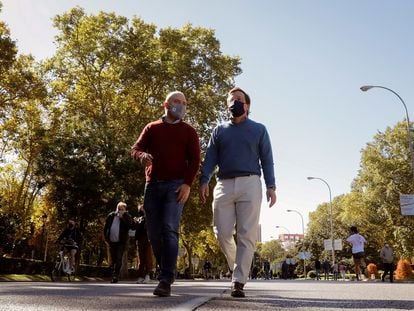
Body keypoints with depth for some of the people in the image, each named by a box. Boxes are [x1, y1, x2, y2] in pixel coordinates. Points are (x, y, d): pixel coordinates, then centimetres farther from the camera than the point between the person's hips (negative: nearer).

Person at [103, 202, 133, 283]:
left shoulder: (127, 217, 2)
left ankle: (115, 276, -12)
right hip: (111, 241, 4)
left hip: (121, 241, -4)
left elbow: (129, 226, -13)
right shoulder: (111, 216, 9)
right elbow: (105, 227, 14)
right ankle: (113, 276, 20)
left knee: (118, 259, -10)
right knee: (113, 259, 11)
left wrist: (123, 217, -15)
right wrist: (106, 237, 6)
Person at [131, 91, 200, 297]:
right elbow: (135, 149, 9)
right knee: (154, 232, 3)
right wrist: (142, 156, -16)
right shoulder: (151, 128, 18)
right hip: (153, 185, 3)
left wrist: (188, 183, -12)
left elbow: (194, 159, 4)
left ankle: (166, 281, -18)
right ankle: (165, 270, 21)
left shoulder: (188, 131, 12)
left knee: (169, 229, -17)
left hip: (176, 185, -3)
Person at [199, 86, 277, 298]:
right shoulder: (219, 130, 19)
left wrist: (270, 186, -3)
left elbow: (267, 160, 8)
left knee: (247, 235, -7)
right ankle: (237, 267, 23)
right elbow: (210, 159, 10)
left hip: (249, 184, -2)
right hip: (224, 185, 2)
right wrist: (204, 181, -5)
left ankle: (238, 281, -3)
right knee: (222, 233, -3)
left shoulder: (259, 129, 15)